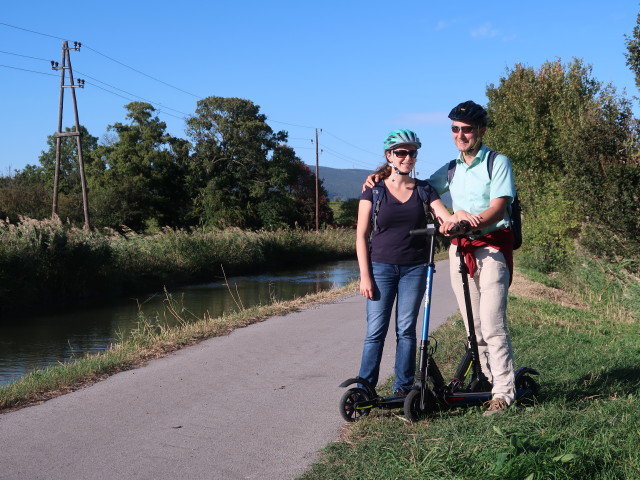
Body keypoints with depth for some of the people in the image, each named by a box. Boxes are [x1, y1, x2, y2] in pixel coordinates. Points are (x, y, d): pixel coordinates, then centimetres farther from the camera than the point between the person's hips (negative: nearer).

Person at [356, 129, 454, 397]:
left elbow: (448, 218, -4)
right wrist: (365, 276, -7)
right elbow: (362, 235, -1)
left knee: (406, 330, 5)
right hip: (381, 267, -2)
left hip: (415, 268, 2)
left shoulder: (424, 190, 7)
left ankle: (403, 389, 13)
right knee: (376, 331, -3)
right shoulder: (374, 189, 0)